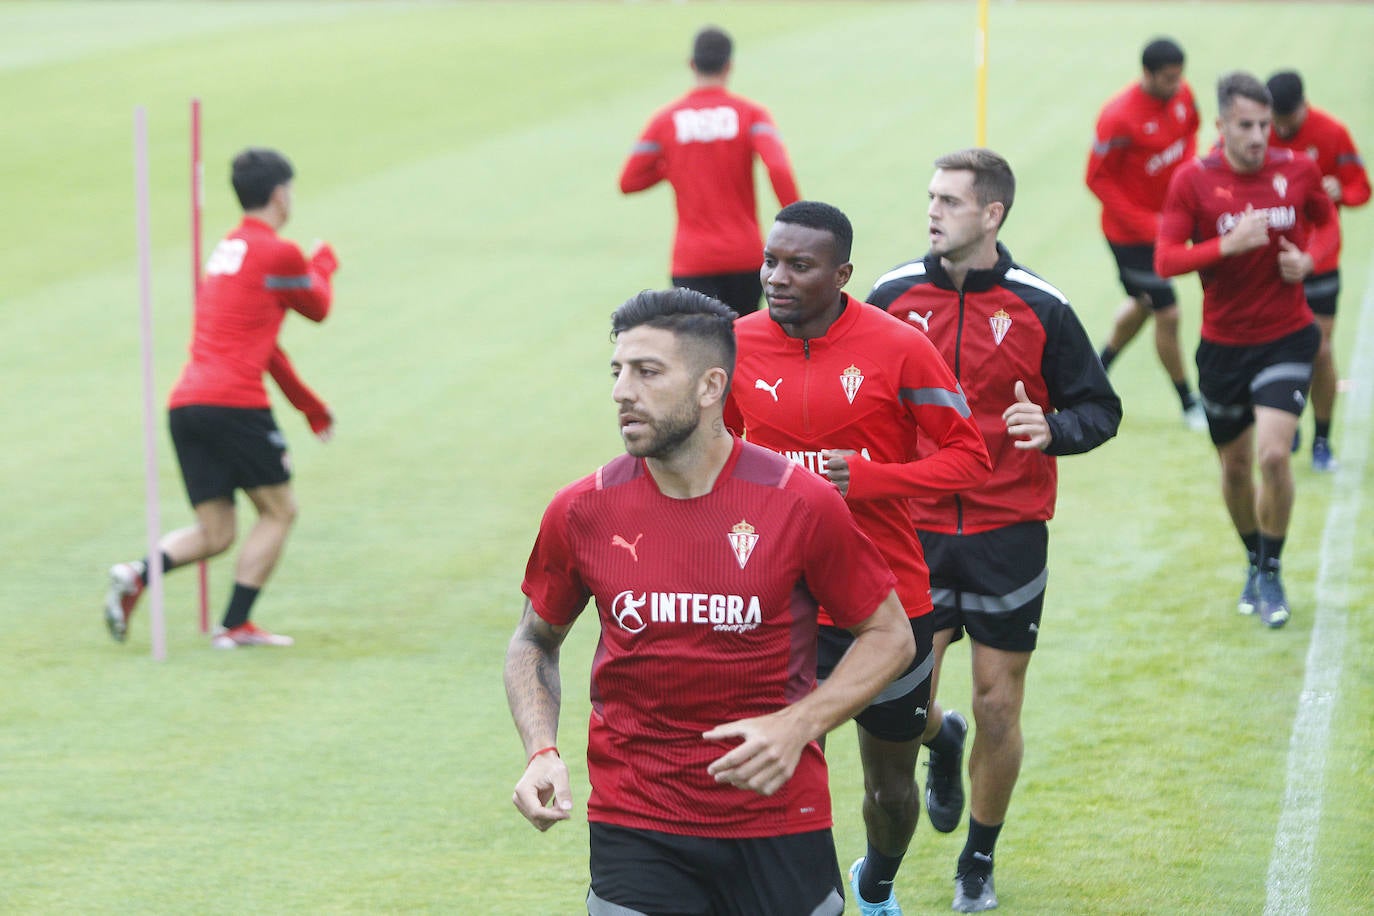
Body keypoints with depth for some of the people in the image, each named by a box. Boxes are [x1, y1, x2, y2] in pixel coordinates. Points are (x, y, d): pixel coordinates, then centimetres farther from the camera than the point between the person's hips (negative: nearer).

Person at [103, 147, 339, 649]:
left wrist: (309, 404, 36)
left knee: (215, 533, 10)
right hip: (234, 402, -7)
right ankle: (234, 625, 1)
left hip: (185, 403, 8)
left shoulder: (227, 248, 22)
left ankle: (136, 575, -14)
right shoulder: (278, 253, -5)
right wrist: (324, 263, 35)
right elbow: (318, 308, 13)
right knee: (278, 510, 8)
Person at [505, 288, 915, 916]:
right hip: (634, 833, 1)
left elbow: (889, 636, 2)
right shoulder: (583, 511, -2)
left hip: (779, 820, -1)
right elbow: (534, 640, 13)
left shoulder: (802, 504, -8)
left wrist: (799, 725, -12)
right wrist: (541, 753, -4)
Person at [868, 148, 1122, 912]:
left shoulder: (1040, 307, -5)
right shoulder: (893, 296, 0)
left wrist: (1053, 429, -20)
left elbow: (1101, 409, 1)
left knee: (999, 706, 3)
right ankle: (943, 743, 36)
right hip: (914, 532, 1)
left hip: (1008, 534, -1)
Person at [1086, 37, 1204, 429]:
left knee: (1143, 304, 23)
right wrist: (1148, 226, -20)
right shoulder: (1118, 117, -26)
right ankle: (1188, 403, 15)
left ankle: (1099, 367, 47)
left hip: (1165, 217, 7)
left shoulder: (1182, 95, -6)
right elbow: (1098, 179, -18)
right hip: (1130, 232, -7)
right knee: (1167, 315, -2)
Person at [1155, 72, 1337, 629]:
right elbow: (1165, 259, -12)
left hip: (1286, 337, -1)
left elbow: (1326, 223, 15)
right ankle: (1254, 562, 36)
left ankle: (1271, 572, 2)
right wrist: (1228, 245, -26)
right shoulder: (1193, 181, -8)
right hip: (1223, 344, 1)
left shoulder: (1298, 171, -4)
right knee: (1235, 466, 11)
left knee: (1273, 454, -17)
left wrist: (1309, 258, -6)